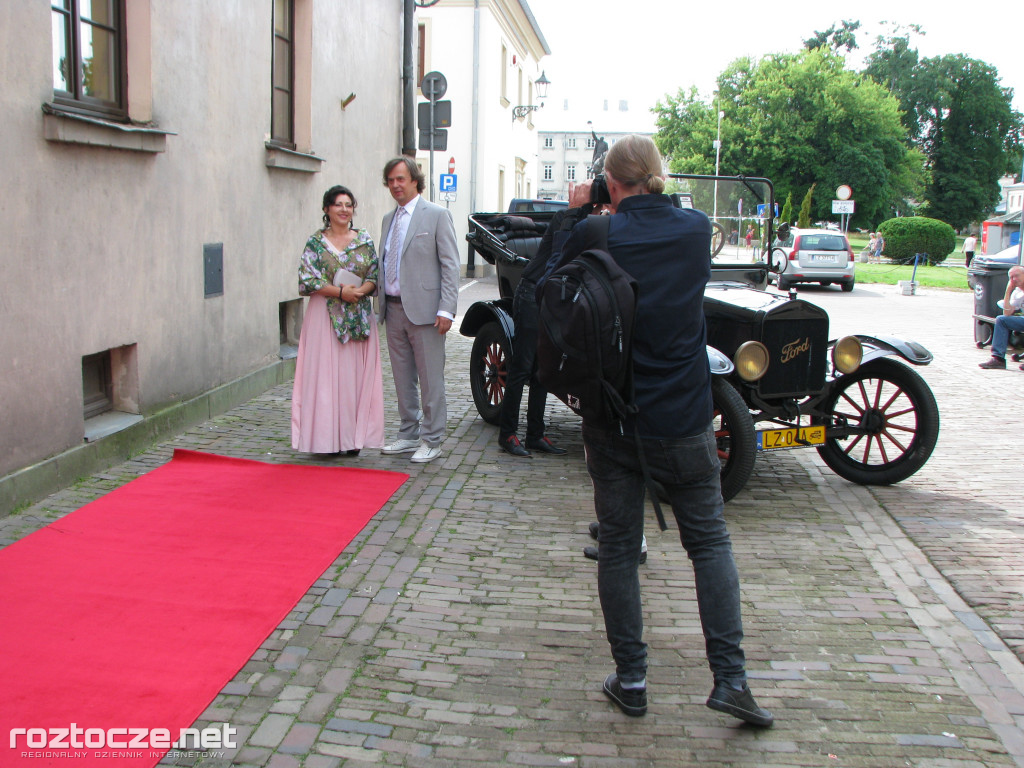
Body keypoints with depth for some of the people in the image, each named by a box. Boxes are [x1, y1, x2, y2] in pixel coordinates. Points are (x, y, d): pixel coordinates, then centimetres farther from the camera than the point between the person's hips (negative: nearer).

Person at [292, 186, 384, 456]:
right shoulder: (316, 242, 1)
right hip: (326, 317, -3)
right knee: (327, 374, -4)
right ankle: (327, 437, 2)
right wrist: (340, 292, -16)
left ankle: (353, 437, 8)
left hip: (359, 318, 3)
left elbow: (375, 275, 6)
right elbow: (307, 281, -6)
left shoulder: (364, 239, 9)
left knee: (357, 375, 2)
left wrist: (360, 290, -14)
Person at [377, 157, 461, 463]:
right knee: (403, 378, 13)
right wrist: (380, 304, 12)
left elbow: (450, 265, -8)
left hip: (423, 309, -7)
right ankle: (408, 435, 23)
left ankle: (431, 440, 7)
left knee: (430, 380, -1)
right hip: (393, 309, 7)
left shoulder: (437, 215, -4)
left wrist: (446, 310, -15)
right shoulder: (388, 219, 16)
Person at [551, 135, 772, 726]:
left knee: (618, 547, 10)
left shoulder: (595, 235, -9)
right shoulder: (697, 228, -2)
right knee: (709, 540, 12)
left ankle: (631, 680, 16)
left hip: (611, 417, -1)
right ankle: (730, 677, 6)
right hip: (684, 416, 1)